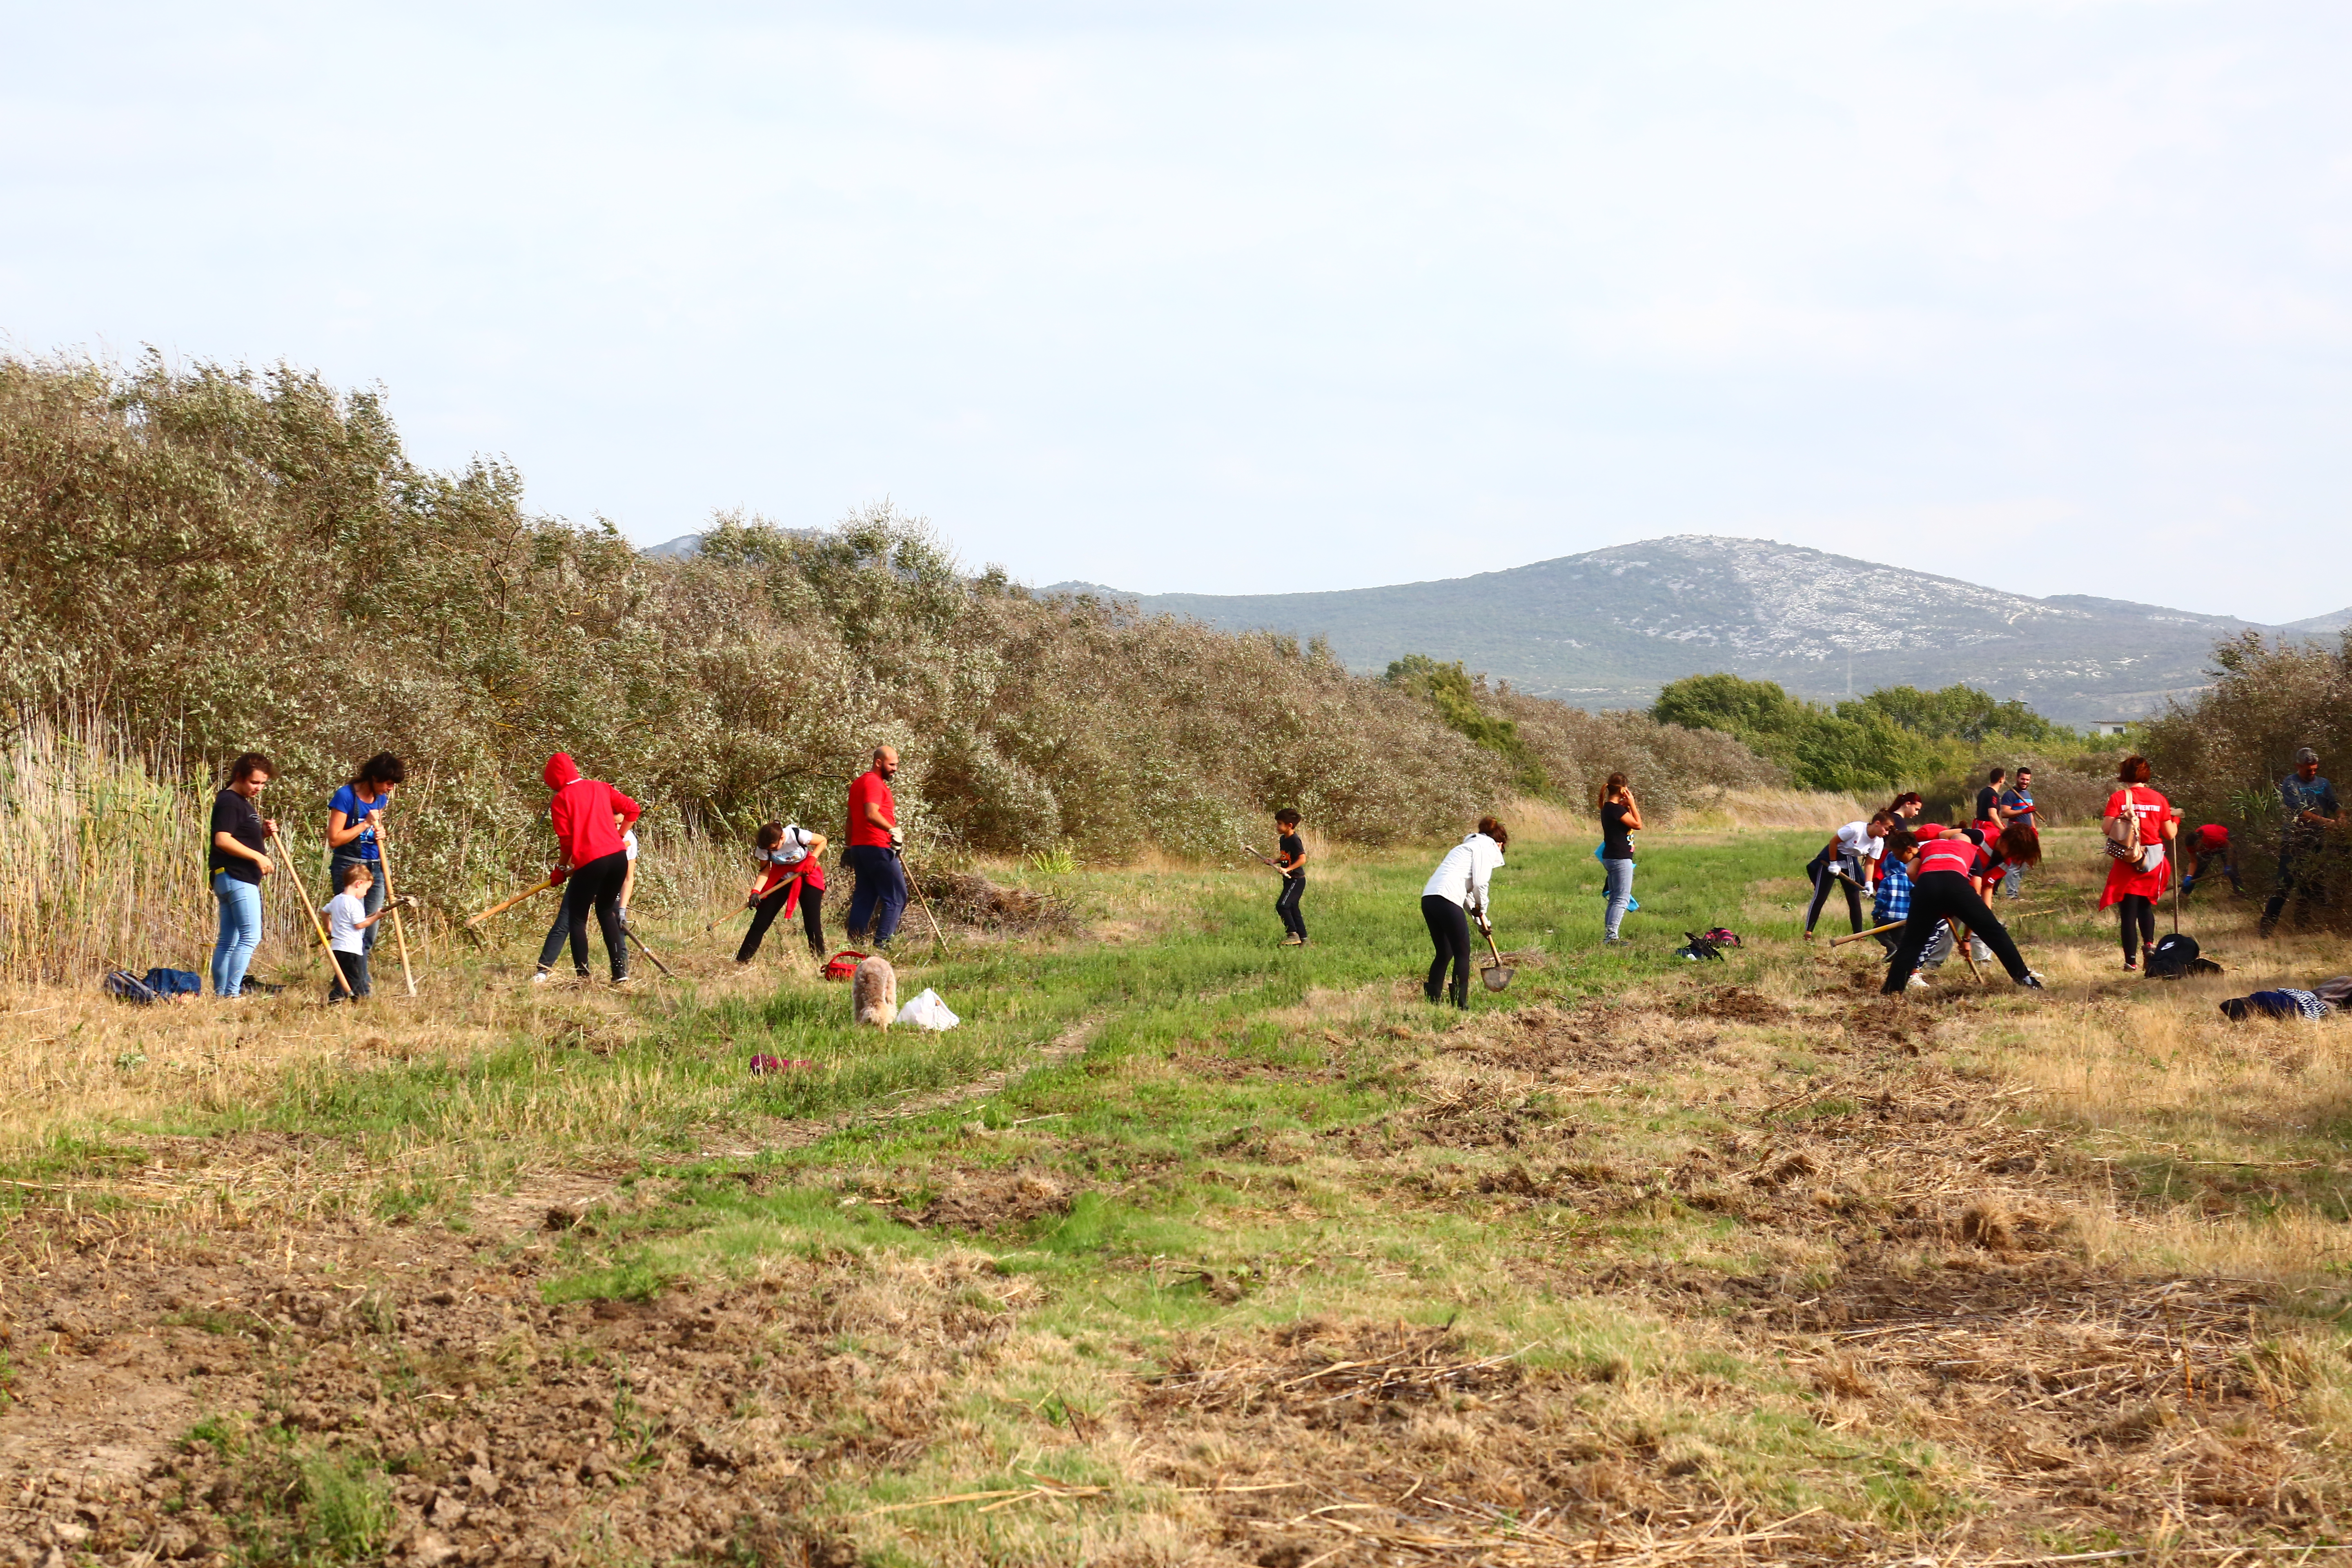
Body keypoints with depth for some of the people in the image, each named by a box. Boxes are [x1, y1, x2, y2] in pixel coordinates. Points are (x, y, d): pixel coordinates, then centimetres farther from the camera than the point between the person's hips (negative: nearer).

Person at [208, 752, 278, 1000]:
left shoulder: (243, 802, 21)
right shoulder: (229, 802, -11)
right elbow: (223, 840, -21)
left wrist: (265, 832, 9)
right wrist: (258, 857, -21)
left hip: (240, 879, 11)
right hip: (236, 877, -11)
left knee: (228, 940, 10)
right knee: (251, 936, -16)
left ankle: (221, 993, 12)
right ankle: (232, 993, -19)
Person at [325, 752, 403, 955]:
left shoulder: (381, 799, 8)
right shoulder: (346, 796, -12)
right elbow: (334, 839, -15)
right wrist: (366, 824, -17)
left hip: (375, 868, 7)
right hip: (348, 868, -7)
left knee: (370, 933, 6)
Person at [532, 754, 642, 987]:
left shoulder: (560, 801, 1)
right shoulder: (600, 787, 13)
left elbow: (567, 841, -1)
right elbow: (633, 809, 11)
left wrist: (562, 867, 15)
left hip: (589, 862, -5)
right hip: (618, 856, 5)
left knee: (577, 919, 9)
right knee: (606, 911, 22)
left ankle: (583, 976, 5)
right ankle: (620, 972, 15)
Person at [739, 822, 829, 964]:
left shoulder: (796, 835, -29)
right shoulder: (763, 847, -20)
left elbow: (822, 841, -13)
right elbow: (765, 871, -10)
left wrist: (812, 859, -25)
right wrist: (756, 891, -25)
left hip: (807, 875, -2)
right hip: (781, 877, 2)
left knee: (812, 921, -10)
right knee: (761, 920, -5)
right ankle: (741, 961, -1)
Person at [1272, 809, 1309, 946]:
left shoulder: (1295, 840, -17)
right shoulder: (1283, 840, 12)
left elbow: (1302, 859, -23)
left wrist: (1287, 869, -30)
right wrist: (1274, 861, 8)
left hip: (1297, 879, -10)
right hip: (1289, 880, 10)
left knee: (1282, 906, -16)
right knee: (1293, 909, 11)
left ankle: (1293, 934, -11)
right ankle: (1303, 939, 15)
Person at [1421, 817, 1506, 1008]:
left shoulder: (1469, 846, 31)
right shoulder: (1487, 847, 4)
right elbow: (1480, 884, -8)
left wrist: (1480, 920, 32)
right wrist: (1481, 911, 8)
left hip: (1429, 898, 9)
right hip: (1447, 899, -9)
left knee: (1444, 954, 17)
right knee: (1462, 954, 1)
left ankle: (1432, 1000, 16)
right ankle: (1460, 1004, -1)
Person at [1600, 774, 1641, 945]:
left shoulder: (1609, 808, 11)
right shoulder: (1616, 809, -18)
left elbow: (1632, 822, 19)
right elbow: (1638, 825, -13)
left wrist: (1629, 806, 8)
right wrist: (1632, 804, -9)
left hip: (1611, 858, 10)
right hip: (1620, 860, -10)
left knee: (1615, 899, 15)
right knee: (1622, 899, -8)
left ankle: (1609, 936, 18)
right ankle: (1611, 936, -12)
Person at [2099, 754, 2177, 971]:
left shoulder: (2118, 798, -7)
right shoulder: (2159, 799, 0)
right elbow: (2170, 834, 2)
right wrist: (2175, 819, 23)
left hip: (2127, 862, -3)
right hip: (2153, 860, 3)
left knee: (2128, 911, 3)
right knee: (2146, 905, 22)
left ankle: (2131, 960, -1)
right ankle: (2149, 943, 0)